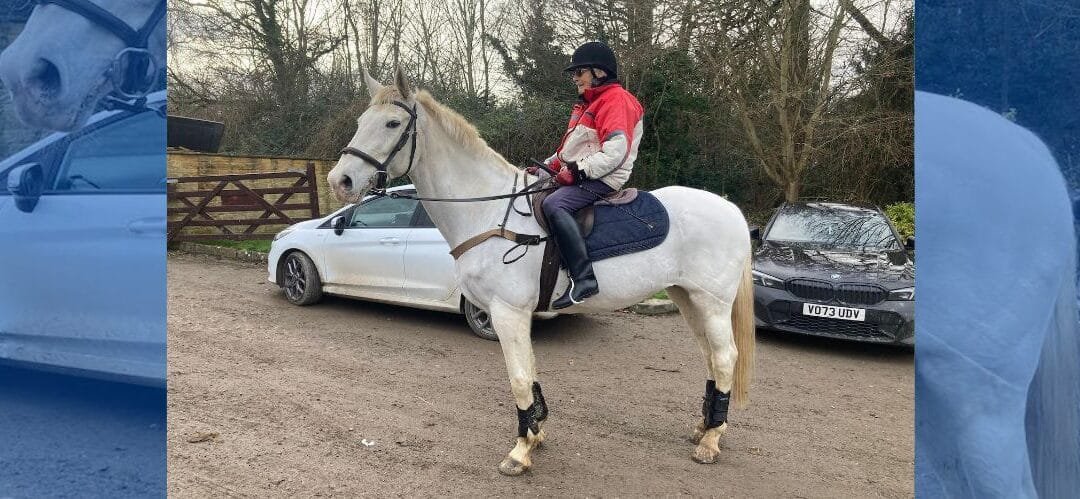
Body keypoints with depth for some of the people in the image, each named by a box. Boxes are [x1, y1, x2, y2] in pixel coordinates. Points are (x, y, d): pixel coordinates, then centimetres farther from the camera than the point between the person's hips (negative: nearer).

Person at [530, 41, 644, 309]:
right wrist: (546, 166, 13)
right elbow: (571, 147, 27)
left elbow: (615, 151, -23)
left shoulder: (616, 99, -10)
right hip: (577, 175, 11)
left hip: (601, 178, -11)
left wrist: (579, 170, -26)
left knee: (553, 205, -33)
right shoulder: (588, 103, 22)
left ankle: (583, 278, -37)